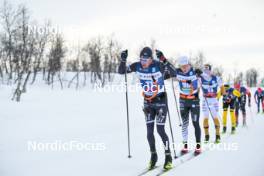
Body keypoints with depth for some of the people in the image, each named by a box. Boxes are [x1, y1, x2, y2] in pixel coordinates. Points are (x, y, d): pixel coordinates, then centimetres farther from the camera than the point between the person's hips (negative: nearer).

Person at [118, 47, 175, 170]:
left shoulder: (158, 65, -21)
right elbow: (121, 71, -2)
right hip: (148, 101, 4)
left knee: (160, 130, -6)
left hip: (161, 100, -4)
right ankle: (153, 155, 20)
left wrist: (163, 60, -45)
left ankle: (168, 157, 9)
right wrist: (123, 60, -19)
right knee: (149, 130, 3)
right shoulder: (137, 66, -9)